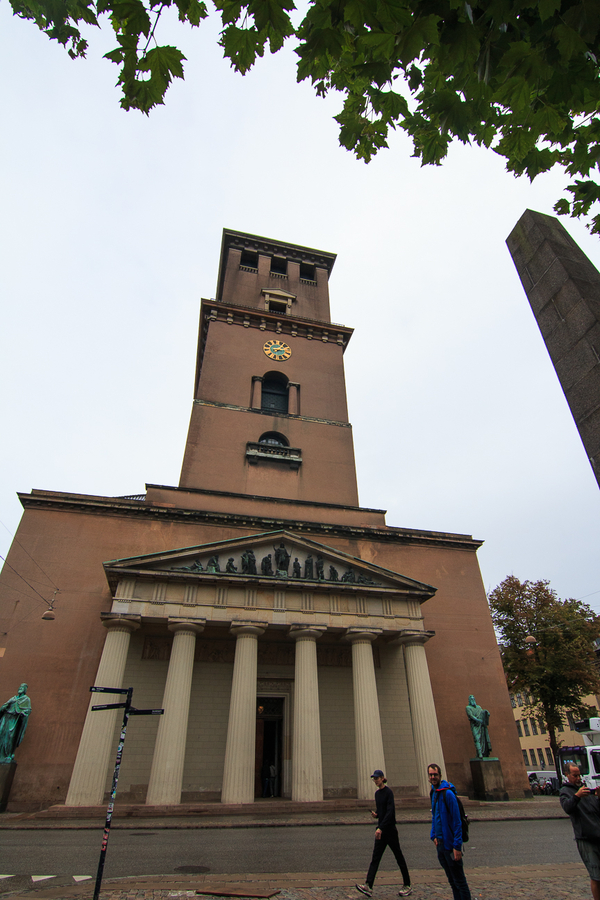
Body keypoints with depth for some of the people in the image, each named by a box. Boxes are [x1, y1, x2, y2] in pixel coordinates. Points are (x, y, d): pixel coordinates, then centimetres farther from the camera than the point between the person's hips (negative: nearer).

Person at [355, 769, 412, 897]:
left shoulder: (388, 792, -16)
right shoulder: (377, 793, 9)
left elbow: (390, 812, -24)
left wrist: (381, 827, -29)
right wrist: (376, 815, 0)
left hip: (390, 829, -8)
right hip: (381, 829, 8)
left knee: (399, 857, 6)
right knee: (375, 858, 1)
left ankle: (407, 886, 22)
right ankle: (368, 886, -2)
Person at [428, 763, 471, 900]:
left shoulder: (447, 793, -18)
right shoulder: (433, 793, 6)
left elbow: (457, 821, -18)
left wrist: (457, 846, -19)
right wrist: (434, 835, 8)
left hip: (450, 844, -8)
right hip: (440, 843, 8)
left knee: (460, 882, 3)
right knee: (452, 882, 19)